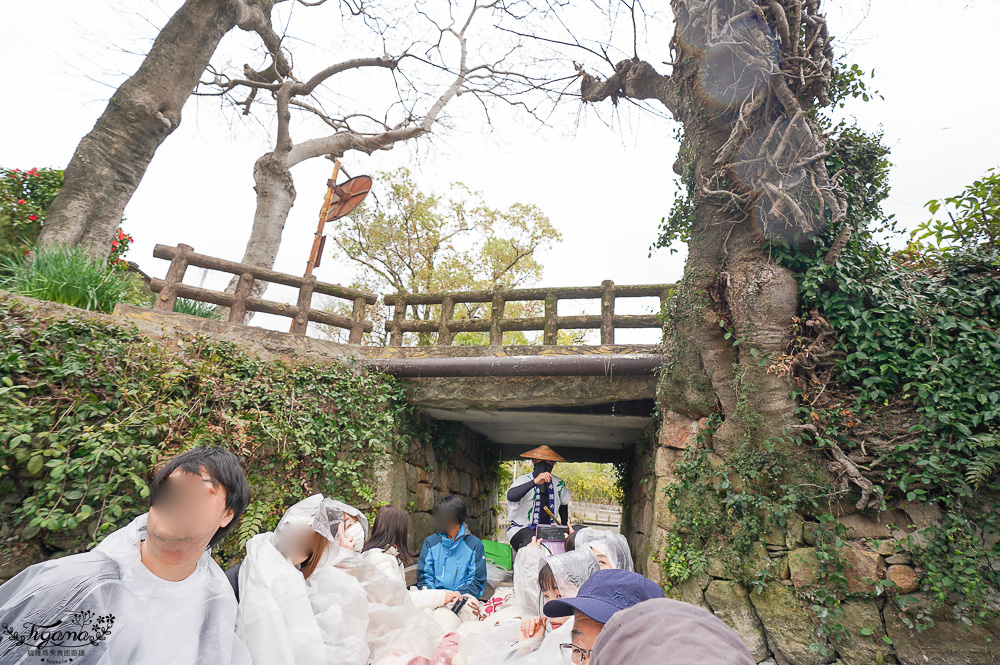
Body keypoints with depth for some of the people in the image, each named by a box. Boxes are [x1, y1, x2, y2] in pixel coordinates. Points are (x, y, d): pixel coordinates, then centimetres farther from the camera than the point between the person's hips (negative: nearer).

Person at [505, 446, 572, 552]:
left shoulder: (558, 484, 4)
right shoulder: (523, 479, -13)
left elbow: (563, 503, 26)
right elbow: (510, 496, -35)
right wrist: (534, 482, -44)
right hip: (521, 529, -5)